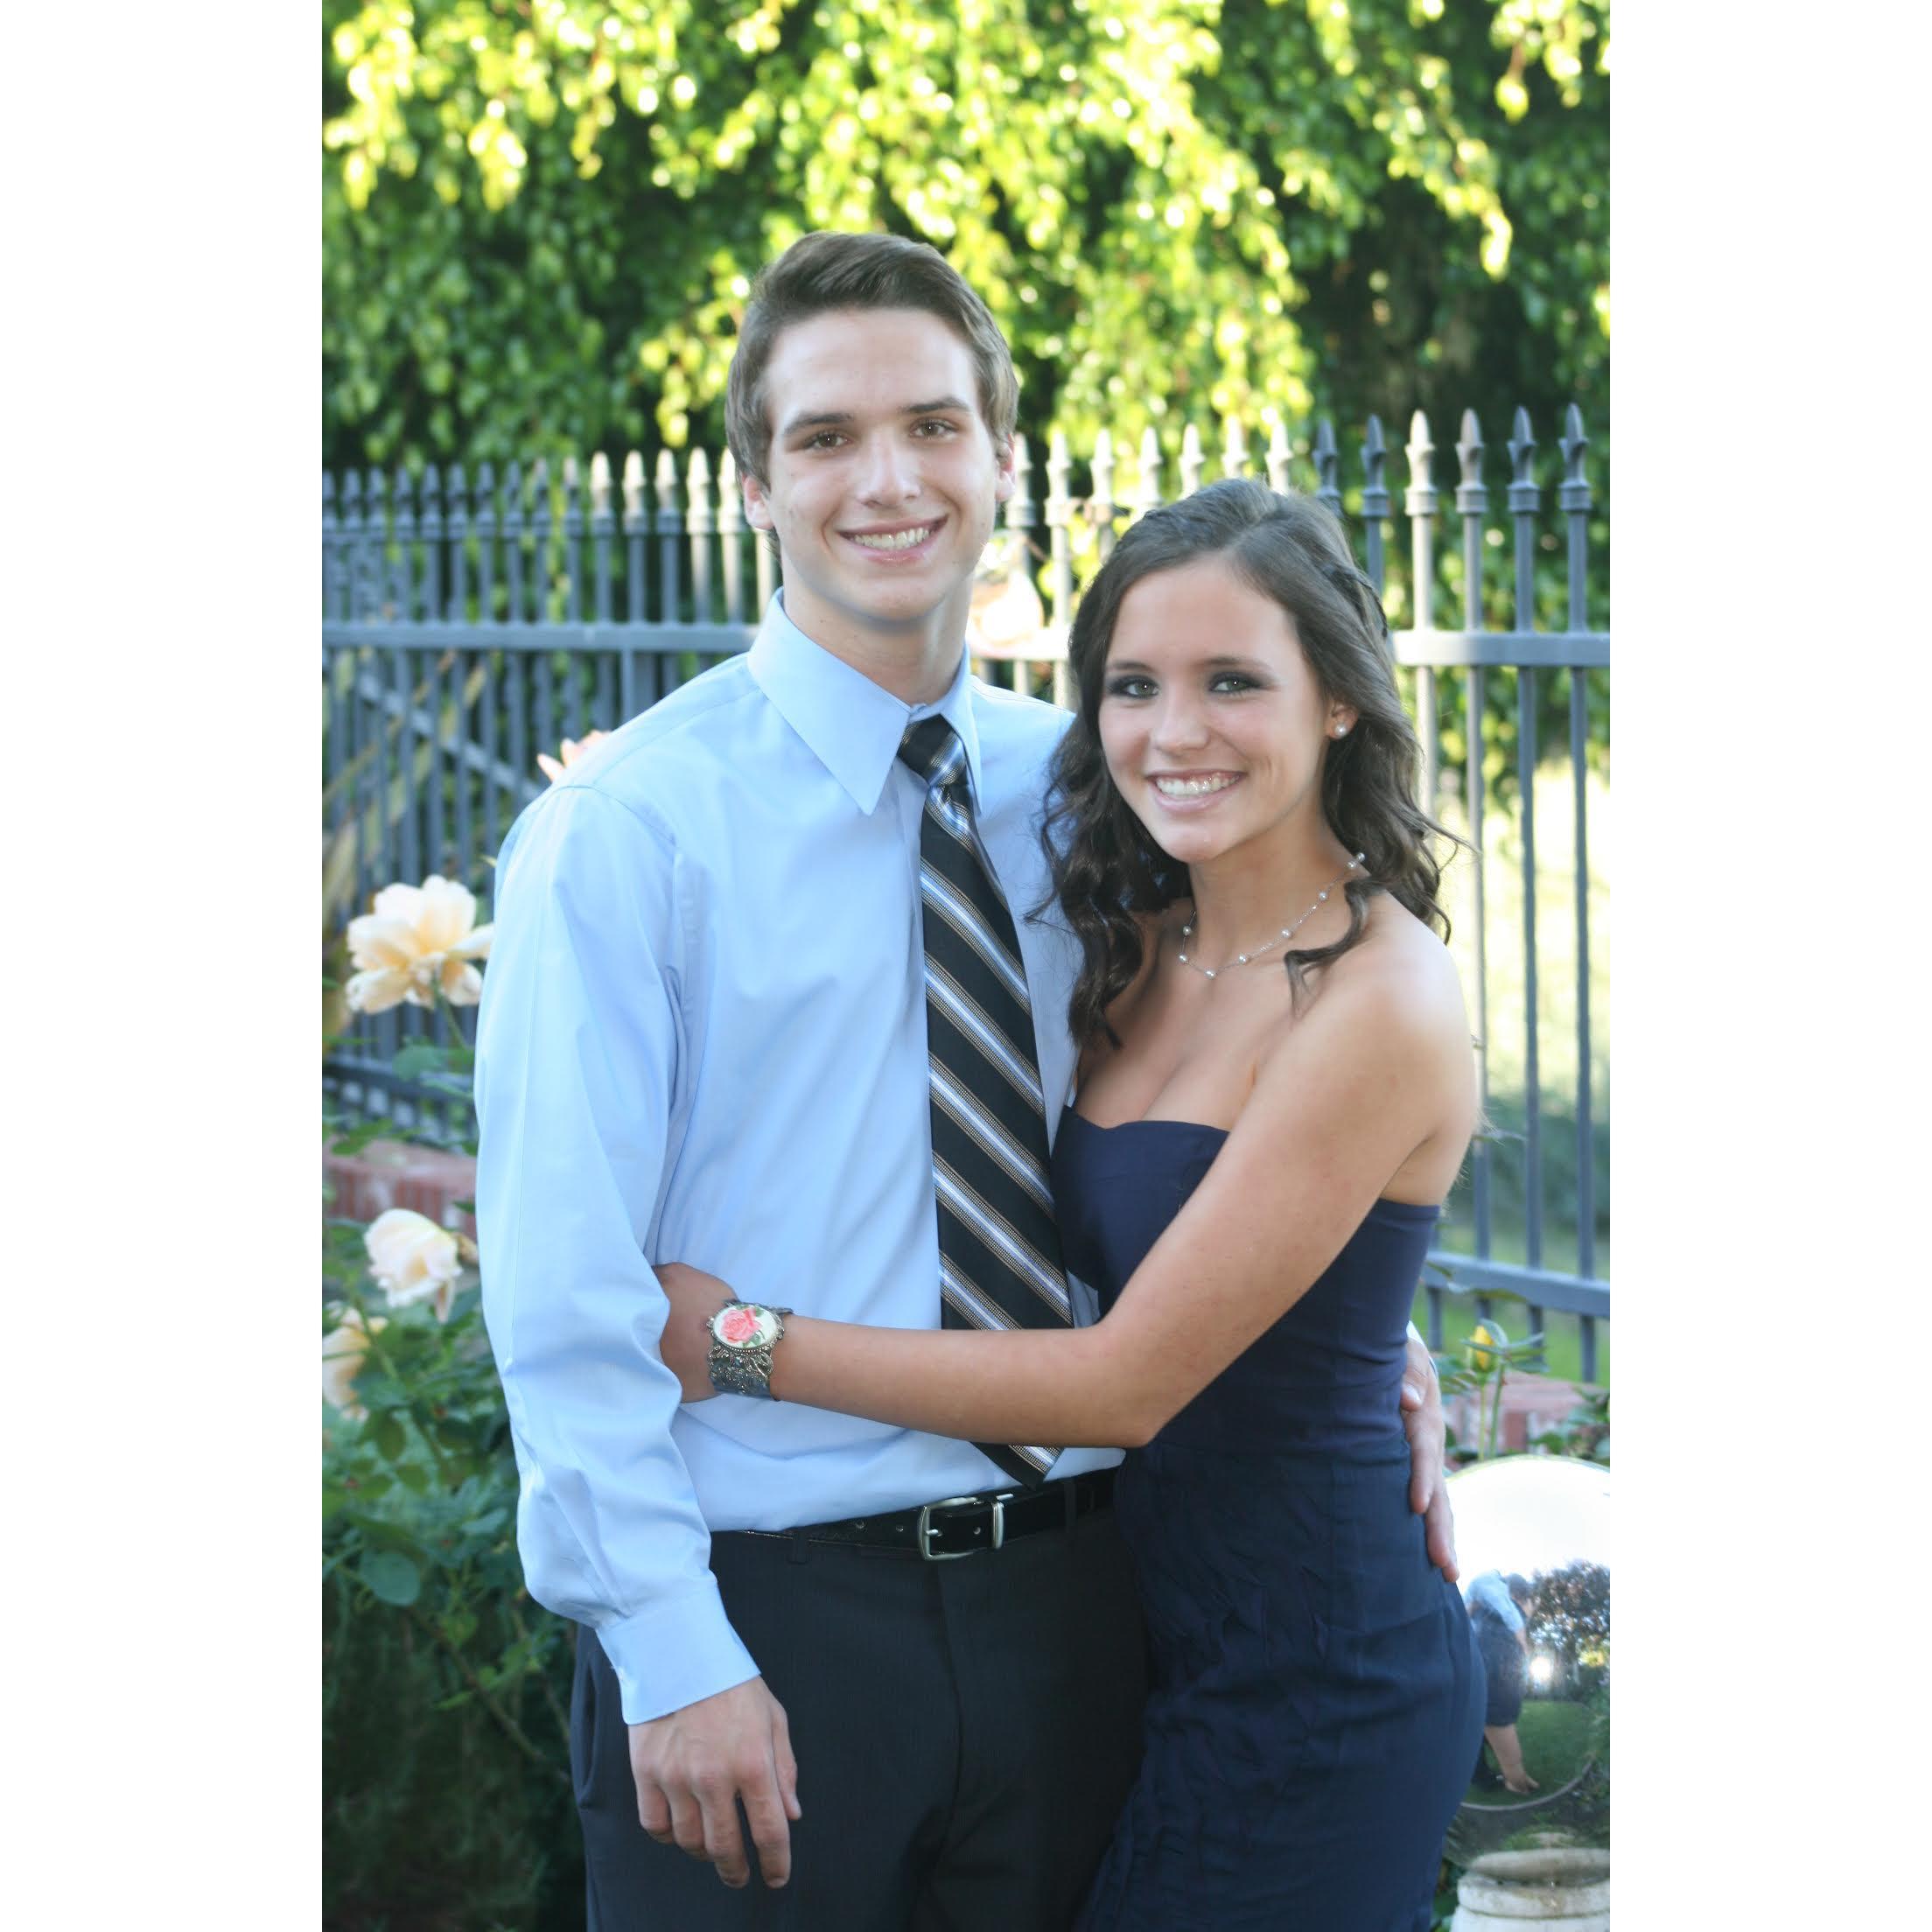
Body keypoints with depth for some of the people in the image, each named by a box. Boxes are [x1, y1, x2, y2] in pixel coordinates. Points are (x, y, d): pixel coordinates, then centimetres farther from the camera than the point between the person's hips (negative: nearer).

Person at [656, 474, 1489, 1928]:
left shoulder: (1381, 1003, -19)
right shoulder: (1145, 950, 6)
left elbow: (1126, 1382, -21)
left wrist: (743, 1342, -16)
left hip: (1316, 1685, -8)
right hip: (1164, 1634, 8)